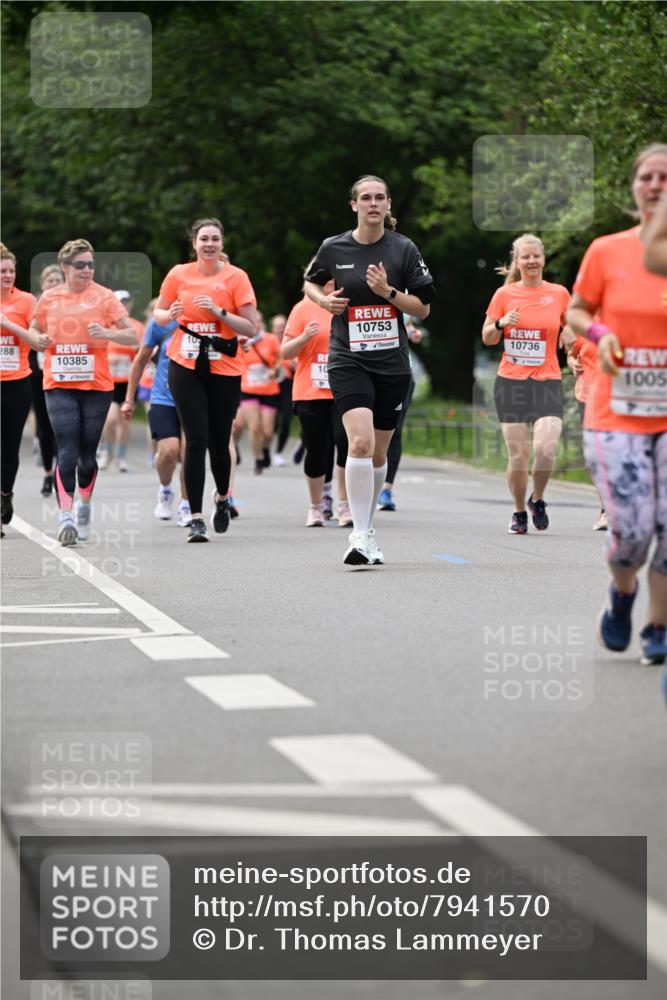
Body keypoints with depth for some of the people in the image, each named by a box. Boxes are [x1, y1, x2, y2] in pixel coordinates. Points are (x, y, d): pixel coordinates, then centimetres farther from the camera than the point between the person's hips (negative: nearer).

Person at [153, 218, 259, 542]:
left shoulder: (235, 277, -2)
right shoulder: (179, 274, 3)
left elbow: (250, 328, -5)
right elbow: (159, 314, 15)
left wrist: (219, 311, -18)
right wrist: (170, 314, -8)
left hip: (225, 371, 0)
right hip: (186, 368, 0)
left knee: (219, 441, 5)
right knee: (196, 439, -9)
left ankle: (222, 497, 35)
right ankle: (196, 517, -6)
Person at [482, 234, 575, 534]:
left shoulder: (559, 293, 5)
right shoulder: (504, 294, 4)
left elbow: (570, 327, 19)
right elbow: (487, 338, 10)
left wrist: (570, 333, -4)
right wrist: (501, 323, -10)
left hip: (547, 382, 0)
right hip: (510, 382, 0)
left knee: (546, 450, -17)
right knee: (517, 455, -2)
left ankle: (537, 500, 11)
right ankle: (519, 512, 19)